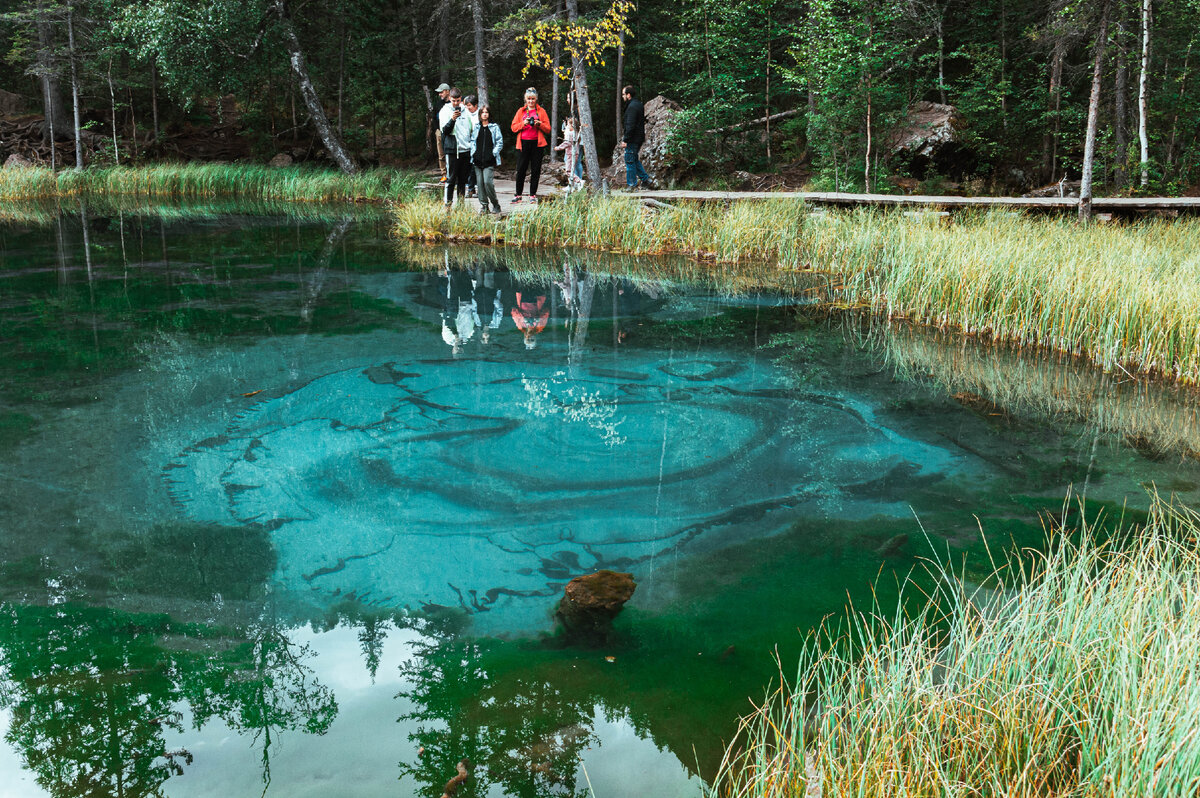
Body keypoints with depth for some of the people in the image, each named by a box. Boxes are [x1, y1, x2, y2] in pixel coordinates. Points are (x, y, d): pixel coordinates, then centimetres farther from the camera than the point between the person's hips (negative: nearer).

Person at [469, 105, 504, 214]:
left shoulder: (494, 127, 4)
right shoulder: (476, 127, 12)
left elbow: (500, 142, 3)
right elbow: (472, 141, 15)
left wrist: (494, 152, -7)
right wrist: (473, 152, 1)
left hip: (489, 161, -3)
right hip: (478, 160, 4)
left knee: (487, 182, -14)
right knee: (480, 183, 2)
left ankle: (495, 204, 2)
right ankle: (483, 205, 12)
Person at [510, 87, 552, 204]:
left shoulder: (541, 111, 8)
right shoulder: (521, 111, 11)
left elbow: (548, 129, 4)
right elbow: (514, 127, 6)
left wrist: (539, 124, -13)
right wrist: (523, 123, -11)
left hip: (537, 143, 0)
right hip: (523, 143, 0)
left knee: (536, 170, 1)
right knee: (521, 169, -2)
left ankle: (533, 194, 9)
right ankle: (518, 194, 6)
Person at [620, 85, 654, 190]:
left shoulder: (632, 106, -17)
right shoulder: (639, 104, 15)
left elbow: (630, 125, -23)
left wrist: (625, 140, -21)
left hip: (633, 139, -10)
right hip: (639, 138, 10)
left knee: (630, 161, -3)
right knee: (635, 160, 18)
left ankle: (632, 184, 1)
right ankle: (646, 180, 18)